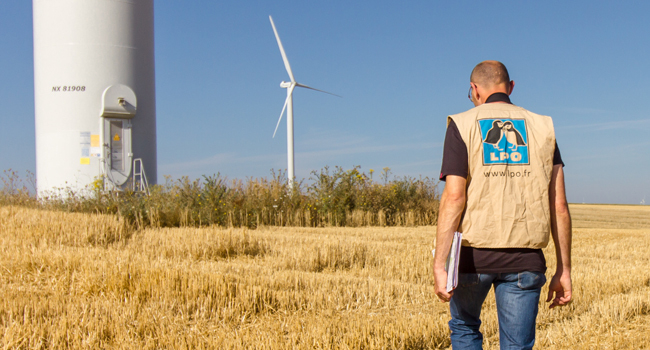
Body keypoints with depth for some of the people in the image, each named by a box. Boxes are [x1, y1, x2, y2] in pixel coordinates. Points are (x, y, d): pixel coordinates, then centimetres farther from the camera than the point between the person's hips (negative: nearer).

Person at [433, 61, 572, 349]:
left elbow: (454, 198, -13)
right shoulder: (542, 128, 8)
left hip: (473, 253, -1)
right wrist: (564, 270, 8)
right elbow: (559, 206, 4)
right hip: (525, 260, 2)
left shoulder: (462, 126, -1)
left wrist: (439, 266, -15)